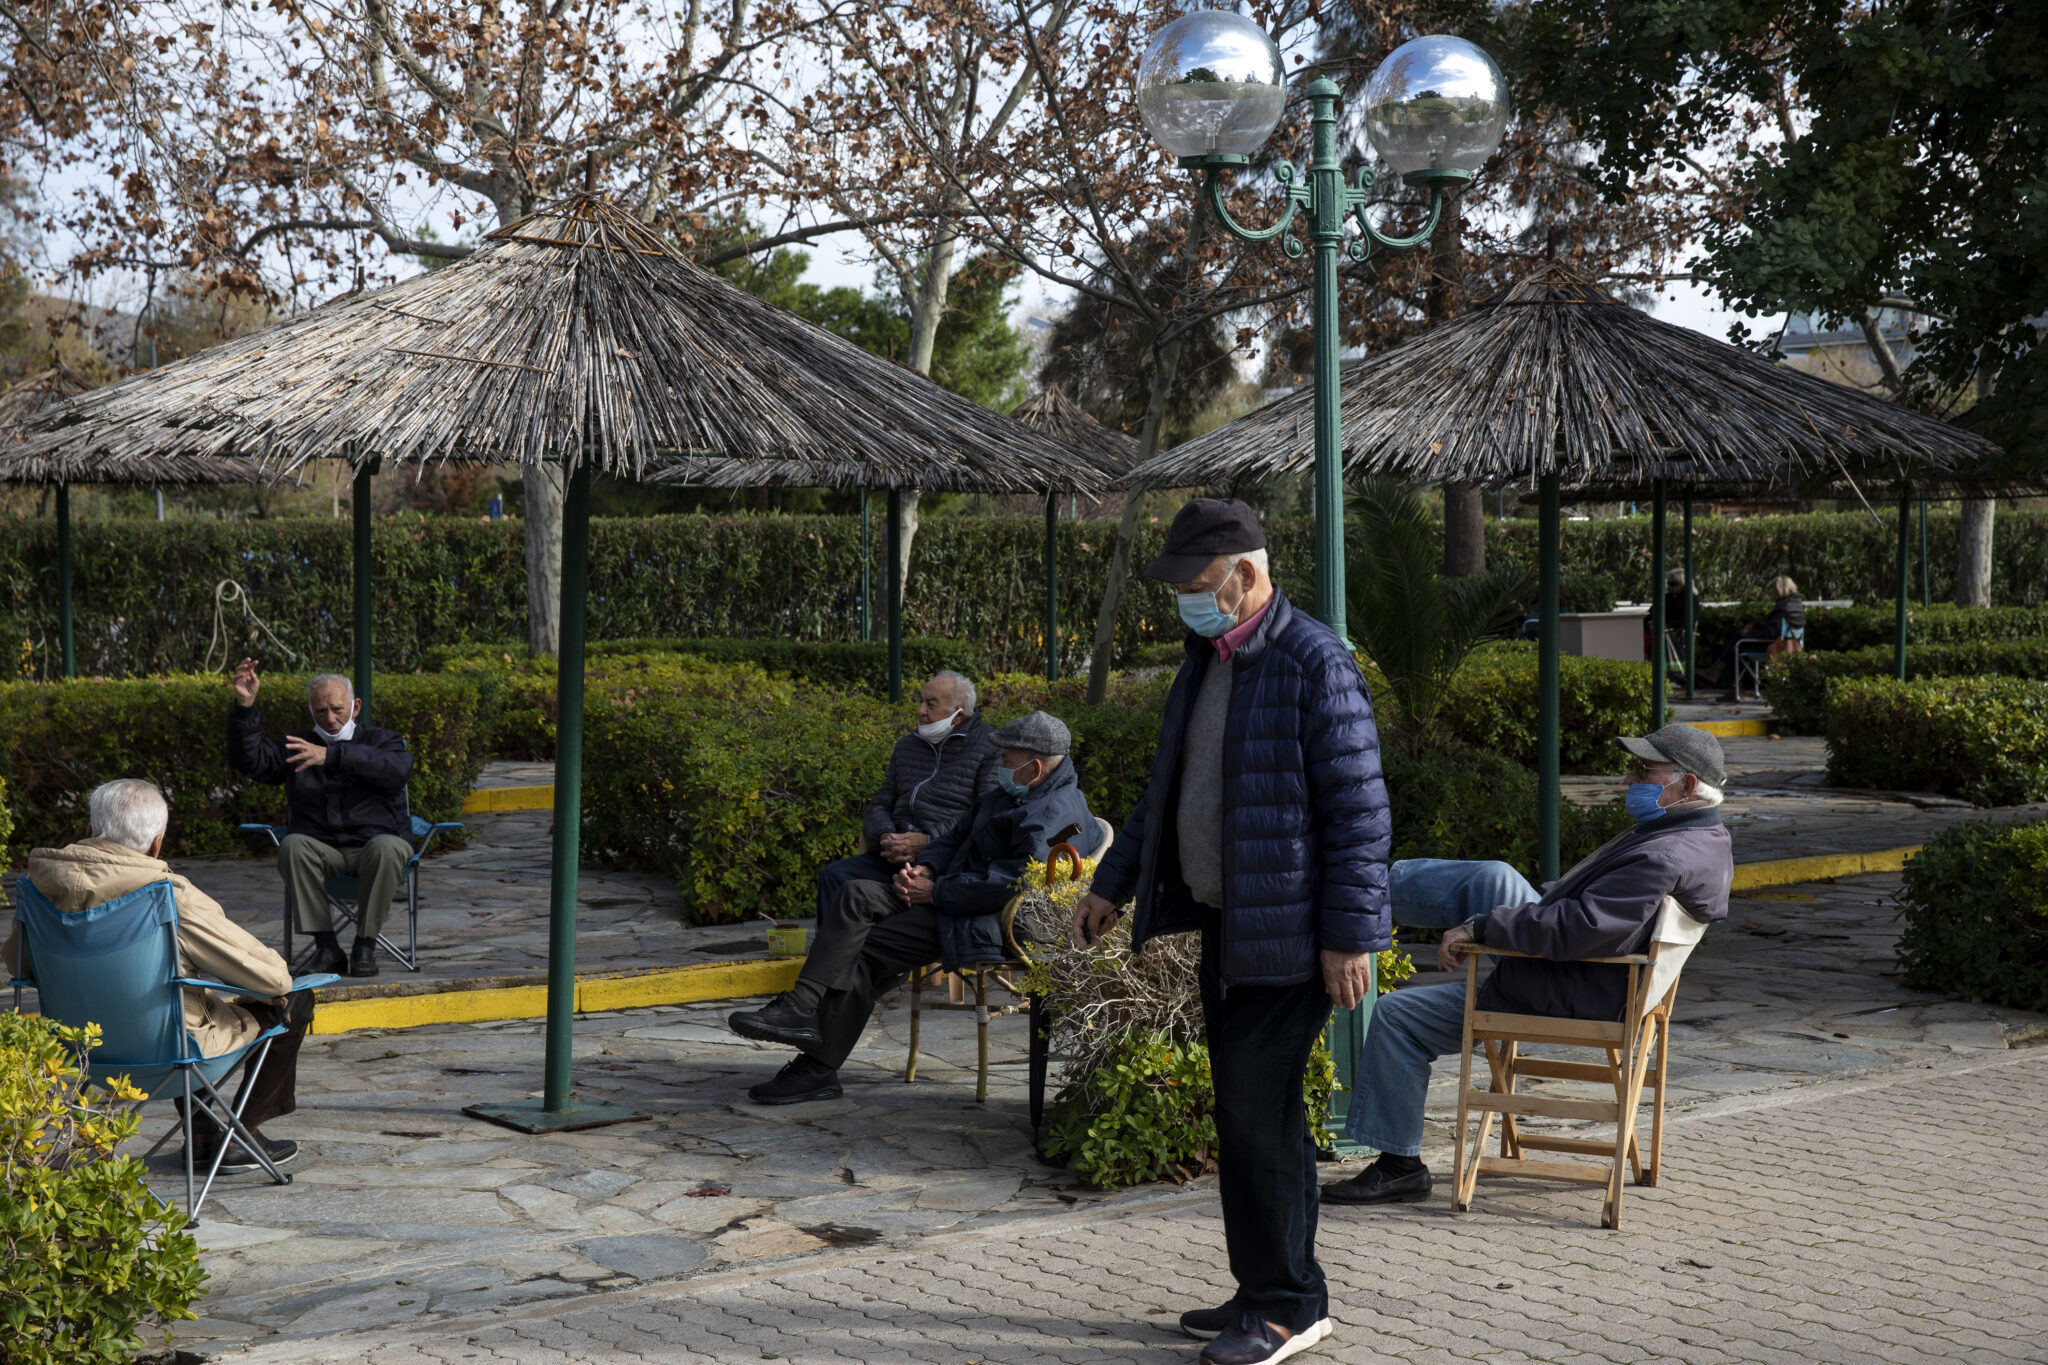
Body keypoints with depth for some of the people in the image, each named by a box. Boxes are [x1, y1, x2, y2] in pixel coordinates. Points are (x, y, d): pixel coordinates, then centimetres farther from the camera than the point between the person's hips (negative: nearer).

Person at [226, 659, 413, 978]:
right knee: (292, 846, -30)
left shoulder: (381, 741, 10)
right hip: (321, 850, 2)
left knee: (386, 848, -36)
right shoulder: (297, 746, 19)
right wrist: (245, 706, -8)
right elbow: (249, 760, 6)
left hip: (375, 841, -2)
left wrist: (331, 756, -25)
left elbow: (397, 768, -15)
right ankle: (325, 946, -26)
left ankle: (365, 945, -24)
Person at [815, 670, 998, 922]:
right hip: (895, 856, 7)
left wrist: (927, 841, -17)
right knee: (834, 875, -17)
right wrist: (884, 835, -2)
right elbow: (879, 805, 24)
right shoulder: (907, 746, 24)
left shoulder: (989, 747, 2)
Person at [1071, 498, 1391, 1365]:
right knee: (1248, 1109, 13)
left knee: (1258, 1112, -6)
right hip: (1224, 925, 9)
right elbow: (1170, 787, 23)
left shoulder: (1315, 662, -14)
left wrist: (1349, 936, -19)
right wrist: (1113, 885, 23)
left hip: (1288, 934, -9)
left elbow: (1359, 809, -16)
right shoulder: (1207, 659, 13)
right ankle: (1267, 1291, 23)